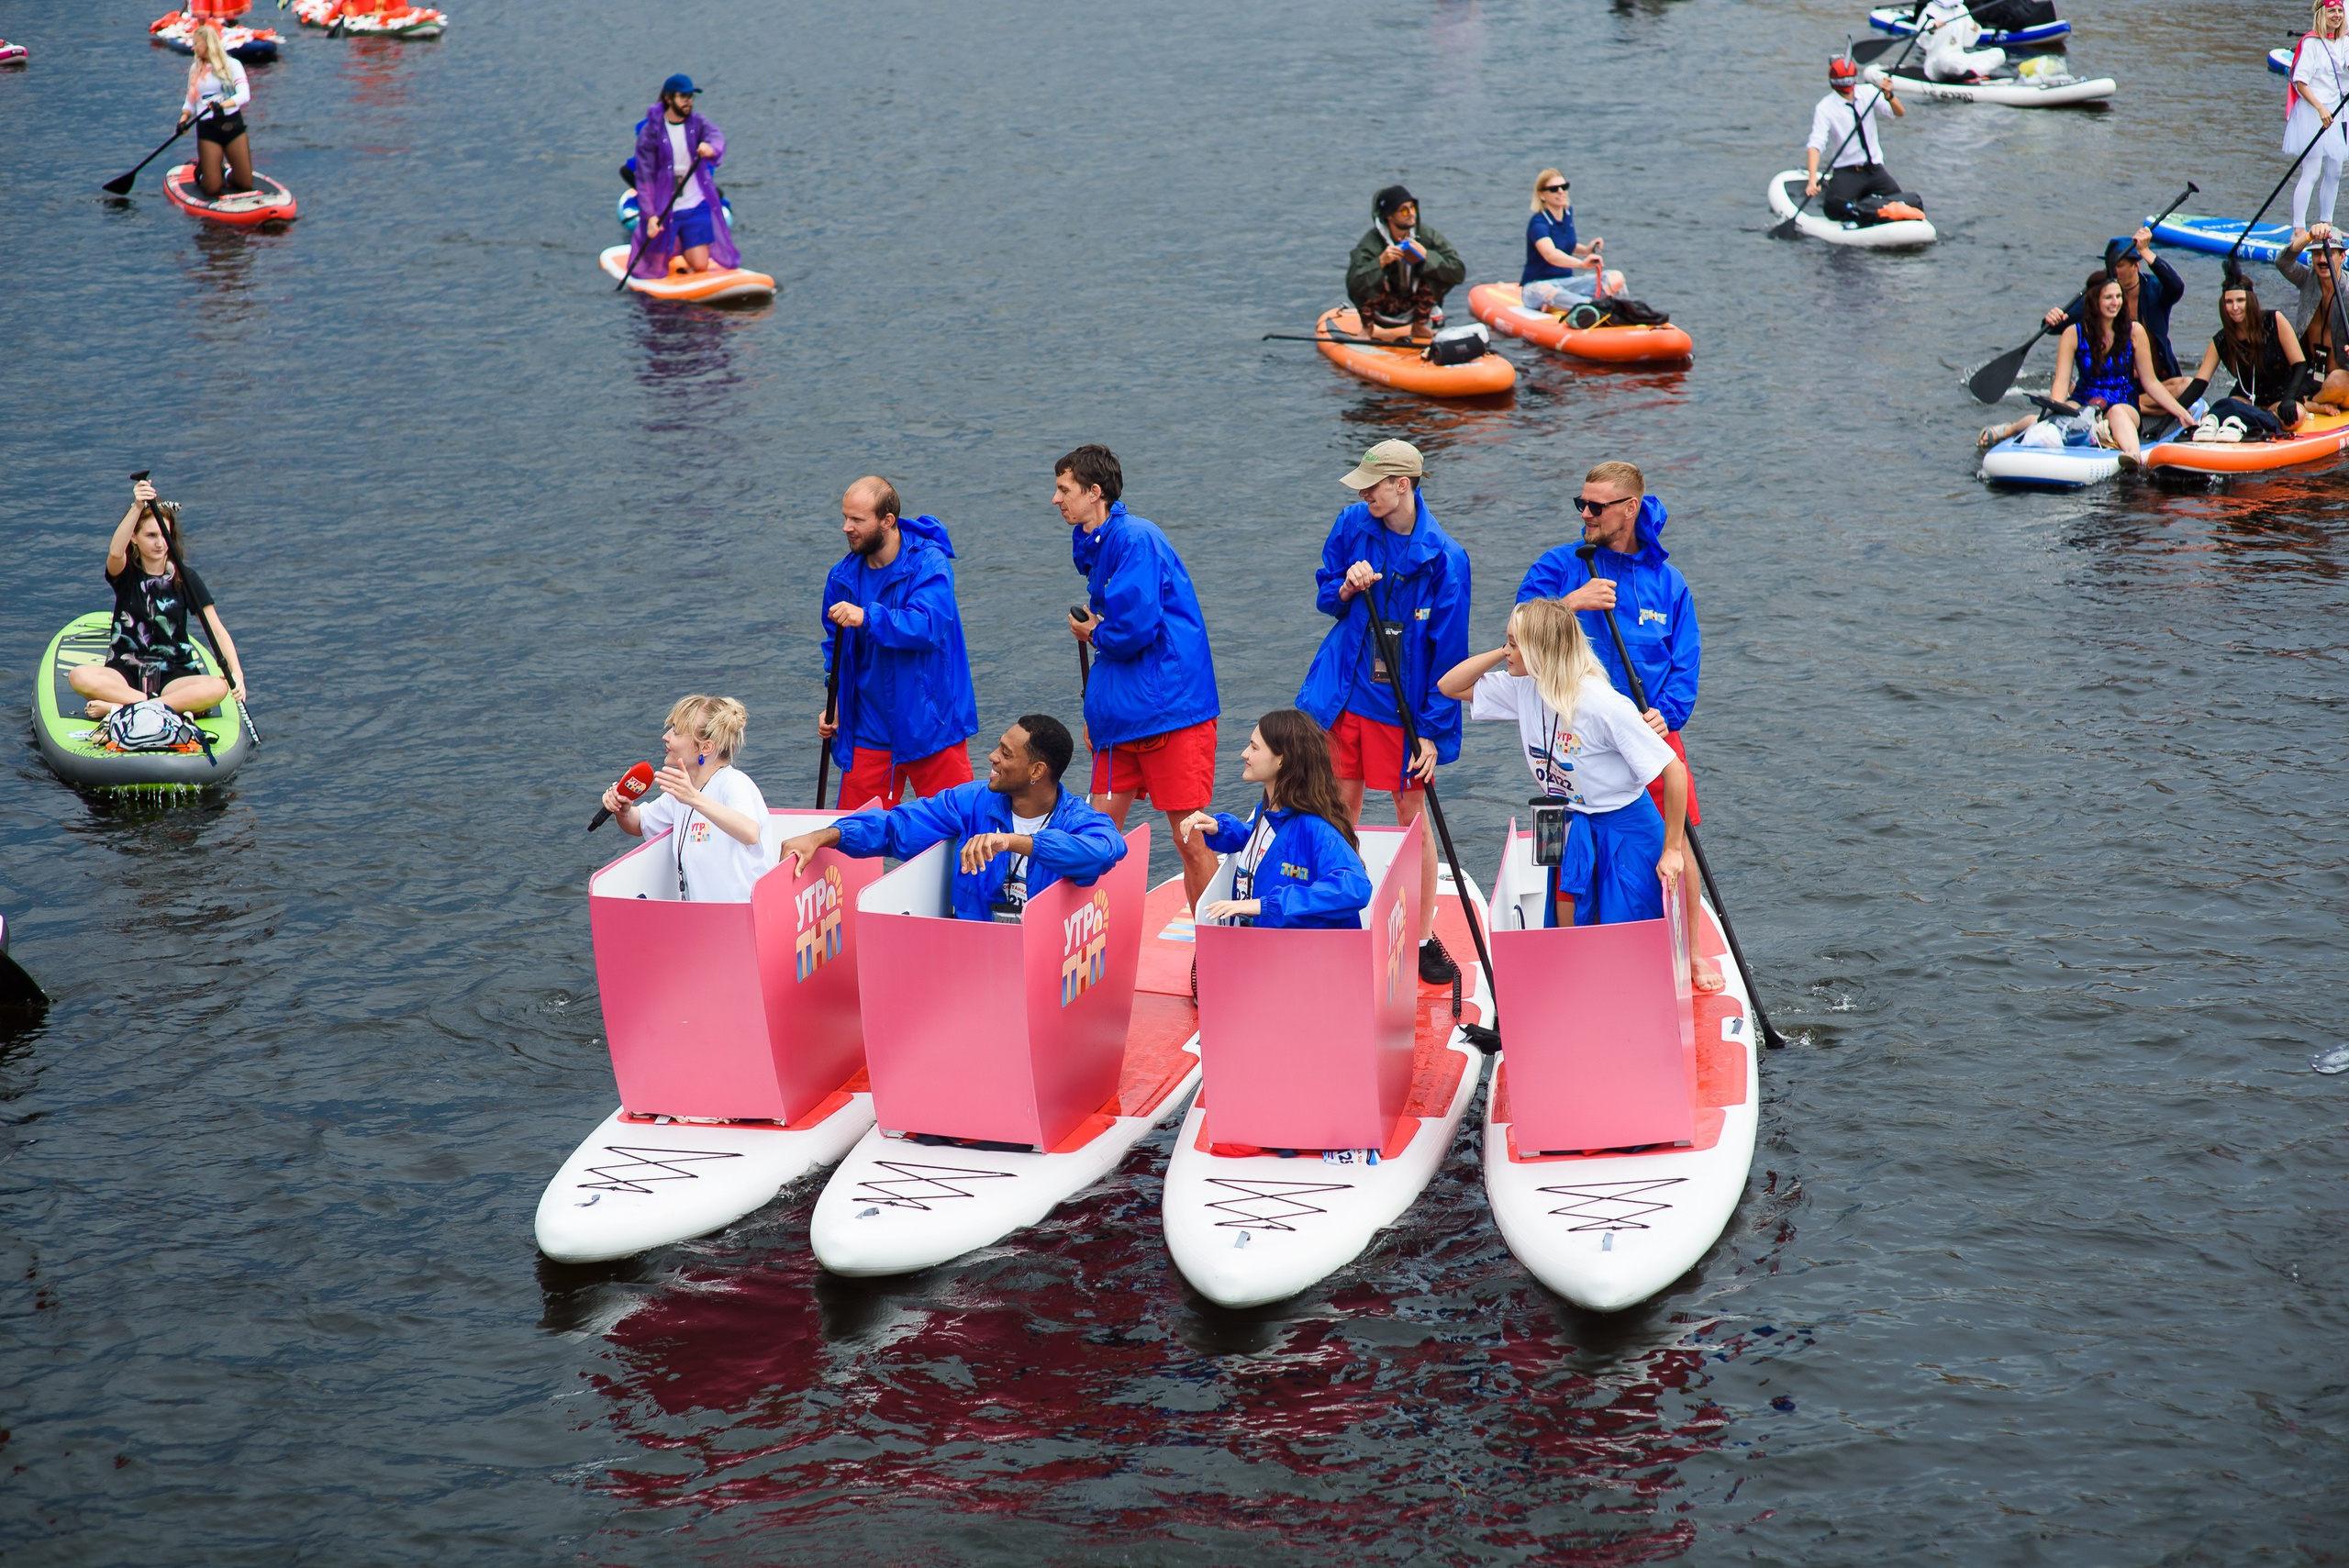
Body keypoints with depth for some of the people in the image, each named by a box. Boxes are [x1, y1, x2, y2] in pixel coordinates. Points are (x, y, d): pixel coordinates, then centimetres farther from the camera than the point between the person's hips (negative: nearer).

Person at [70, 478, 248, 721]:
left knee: (218, 688, -32)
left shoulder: (185, 578, 3)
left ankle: (117, 707, -33)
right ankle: (174, 706, -31)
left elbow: (217, 630, -3)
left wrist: (236, 673, -19)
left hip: (173, 674, 1)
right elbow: (115, 552, -26)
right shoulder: (125, 573, 1)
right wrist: (137, 507, -40)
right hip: (125, 672, 0)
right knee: (79, 677, -32)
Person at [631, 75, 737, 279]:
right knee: (657, 269, 3)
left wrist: (711, 148, -47)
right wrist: (650, 215, -19)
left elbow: (716, 136, -22)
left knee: (700, 266, -5)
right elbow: (644, 177, -10)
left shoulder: (697, 123, 0)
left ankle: (683, 248, 30)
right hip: (664, 209, -2)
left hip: (696, 206, 2)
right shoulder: (651, 133, -8)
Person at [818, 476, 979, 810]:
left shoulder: (930, 564, -12)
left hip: (930, 726, -4)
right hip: (869, 730, 5)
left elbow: (929, 625, -27)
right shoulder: (843, 577, 4)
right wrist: (834, 706, 7)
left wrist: (867, 618, -37)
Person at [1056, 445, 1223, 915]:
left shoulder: (1136, 538, -14)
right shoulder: (1094, 546, 16)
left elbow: (1135, 627, -22)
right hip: (1121, 715, 9)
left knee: (1190, 840, -4)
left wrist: (1094, 634, -1)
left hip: (1170, 709, -9)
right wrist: (1097, 709, 13)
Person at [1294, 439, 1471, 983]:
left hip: (1404, 702, -3)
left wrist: (1433, 730, -12)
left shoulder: (1443, 558, -14)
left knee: (1412, 814, 4)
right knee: (1342, 810, 9)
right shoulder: (1352, 525, -2)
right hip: (1344, 691, 3)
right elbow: (1325, 595, 12)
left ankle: (1425, 938, 15)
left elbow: (1448, 652, -11)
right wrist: (1346, 588, -13)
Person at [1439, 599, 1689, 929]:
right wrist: (1505, 652, -12)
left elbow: (1674, 770, -24)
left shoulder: (1605, 706, -27)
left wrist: (1672, 850, -20)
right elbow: (1450, 686, 2)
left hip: (1626, 828, -6)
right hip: (1572, 828, 6)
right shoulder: (1524, 690, -6)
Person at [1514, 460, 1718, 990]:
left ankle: (1690, 949, 19)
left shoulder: (1666, 580, 3)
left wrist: (1666, 713, -16)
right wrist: (1571, 603, -24)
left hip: (1652, 730, 1)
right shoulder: (1559, 566, 0)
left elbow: (1685, 664, 1)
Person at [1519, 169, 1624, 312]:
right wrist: (1581, 263, -54)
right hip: (1537, 283, -7)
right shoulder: (1538, 223, -18)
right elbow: (1550, 254, -38)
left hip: (1567, 282, 8)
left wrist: (1586, 250, 4)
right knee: (1545, 291, -43)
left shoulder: (1568, 212, 8)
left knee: (1616, 279, -16)